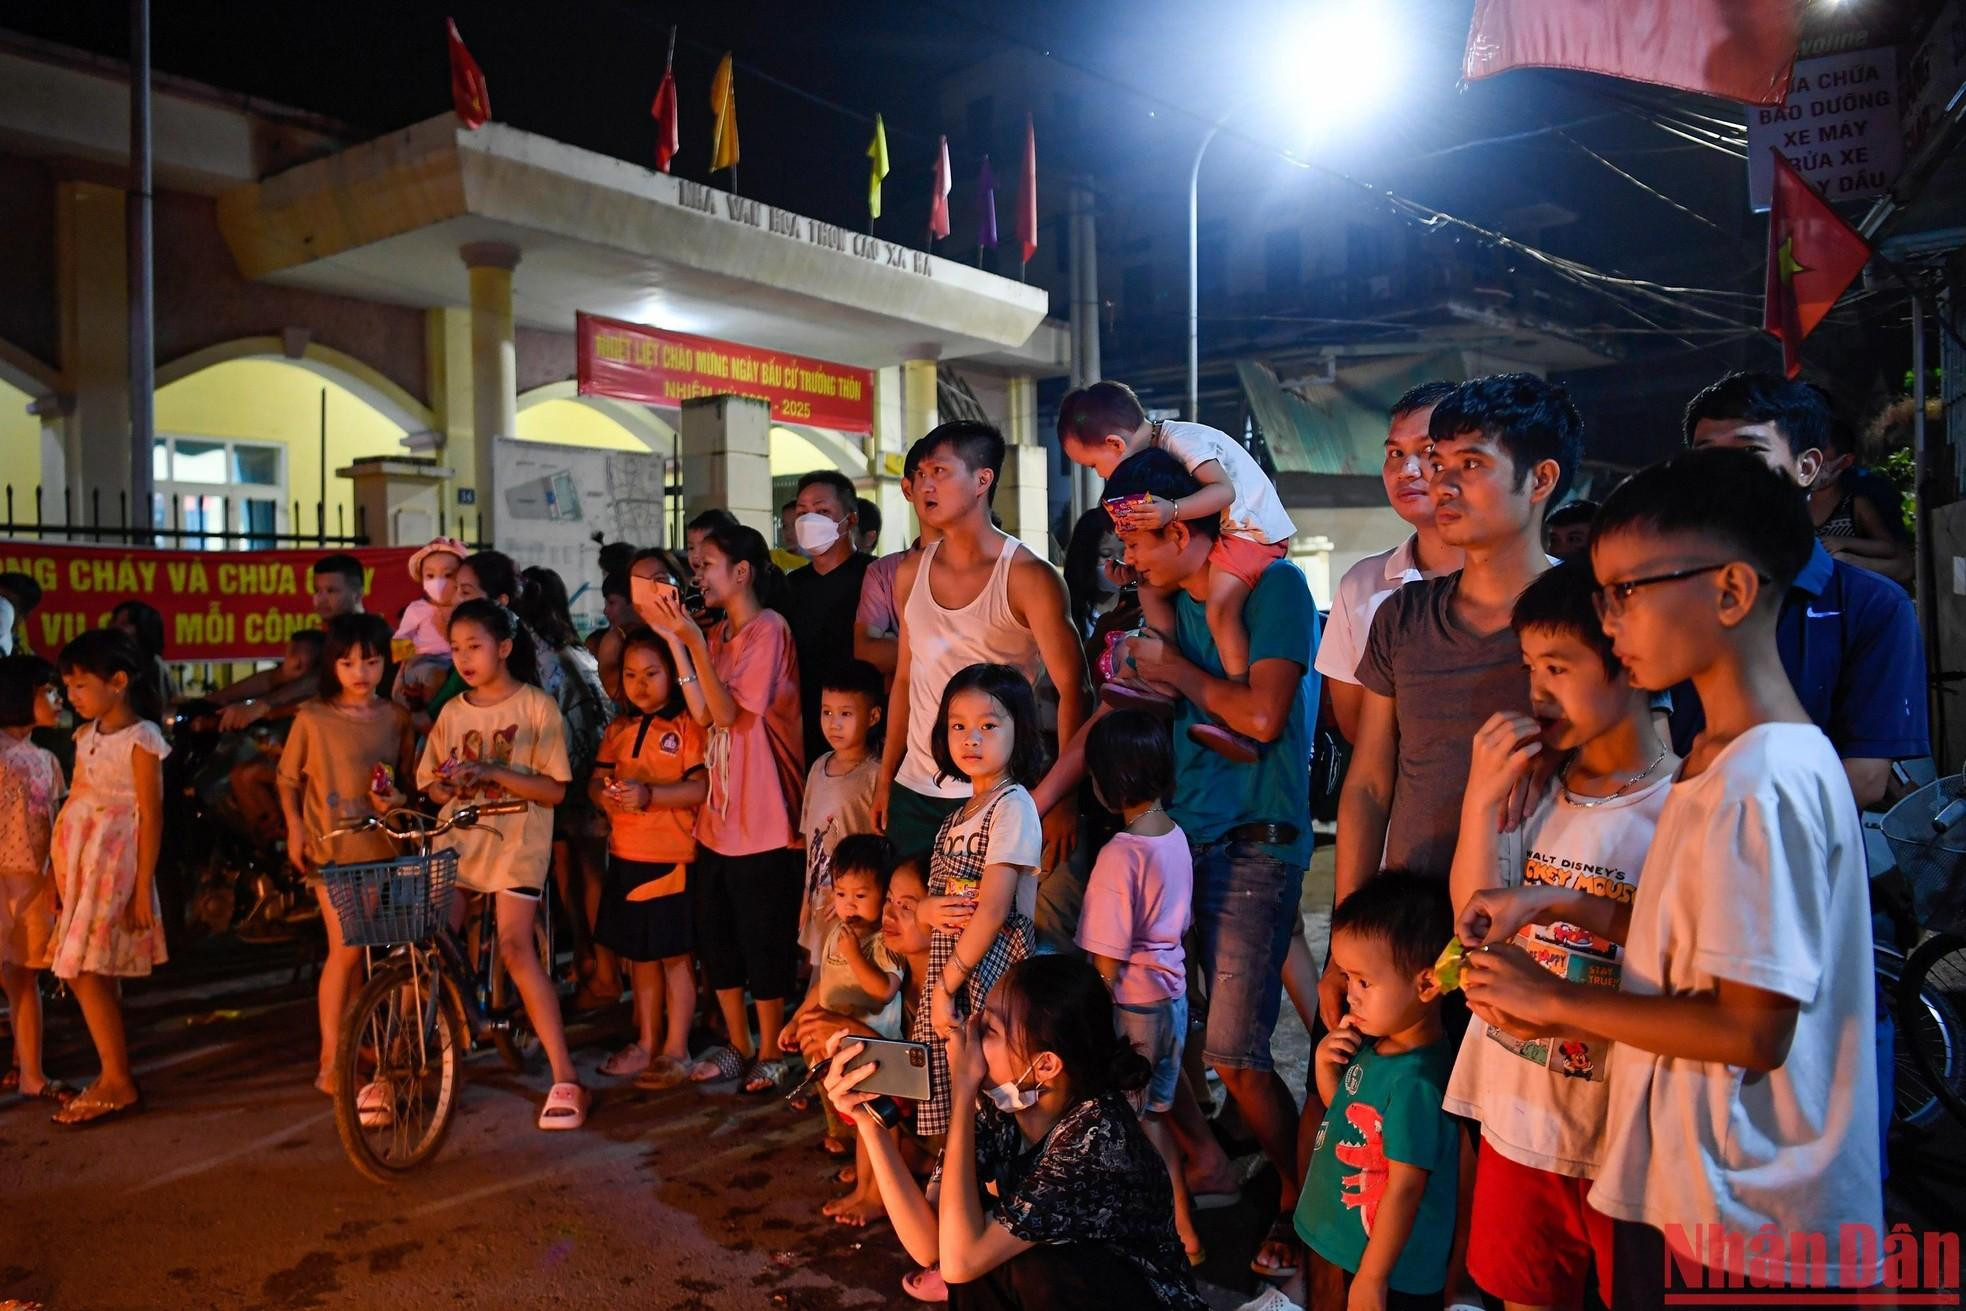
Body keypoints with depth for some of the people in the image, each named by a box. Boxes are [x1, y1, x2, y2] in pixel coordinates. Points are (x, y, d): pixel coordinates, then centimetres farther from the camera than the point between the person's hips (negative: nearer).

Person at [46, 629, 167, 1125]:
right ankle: (116, 1078, 18)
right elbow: (75, 803, 13)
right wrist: (57, 871, 10)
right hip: (77, 859, 7)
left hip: (111, 862, -7)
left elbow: (151, 816, -12)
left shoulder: (141, 739, -10)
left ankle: (116, 1082, 1)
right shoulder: (87, 735, 11)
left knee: (84, 971, -9)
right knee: (92, 974, 9)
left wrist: (143, 887, -13)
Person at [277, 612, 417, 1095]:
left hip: (383, 844, 3)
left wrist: (398, 799, -9)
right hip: (332, 847, -3)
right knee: (346, 948, -8)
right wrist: (294, 829, -3)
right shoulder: (313, 717, -1)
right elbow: (288, 779, 7)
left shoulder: (395, 717, 4)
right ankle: (330, 1059, 3)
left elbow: (408, 779, 12)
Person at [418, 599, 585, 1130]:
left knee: (515, 947, -16)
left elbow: (554, 790, -8)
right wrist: (450, 785, -9)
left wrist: (494, 773, -20)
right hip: (457, 838, 5)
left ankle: (565, 1076, -9)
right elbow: (431, 785, 14)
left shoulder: (537, 707, -4)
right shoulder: (452, 712, 10)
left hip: (516, 841, -5)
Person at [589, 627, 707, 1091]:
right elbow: (596, 779, 14)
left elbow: (702, 788, -17)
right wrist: (604, 793, -9)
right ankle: (647, 1042, 30)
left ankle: (676, 1050, 12)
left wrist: (649, 795, -27)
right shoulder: (619, 729, 13)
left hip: (671, 858, -7)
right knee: (638, 953, 16)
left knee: (675, 953, 2)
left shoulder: (687, 725, -9)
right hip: (626, 856, 7)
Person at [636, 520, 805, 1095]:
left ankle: (770, 1052, 19)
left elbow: (728, 712, -18)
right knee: (714, 933, 15)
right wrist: (676, 641, -7)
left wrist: (693, 641, -21)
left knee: (763, 937, 3)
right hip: (719, 812, 8)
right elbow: (703, 715, -2)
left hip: (763, 817, -8)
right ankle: (738, 1046, 30)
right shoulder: (716, 636, 12)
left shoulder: (769, 629, -11)